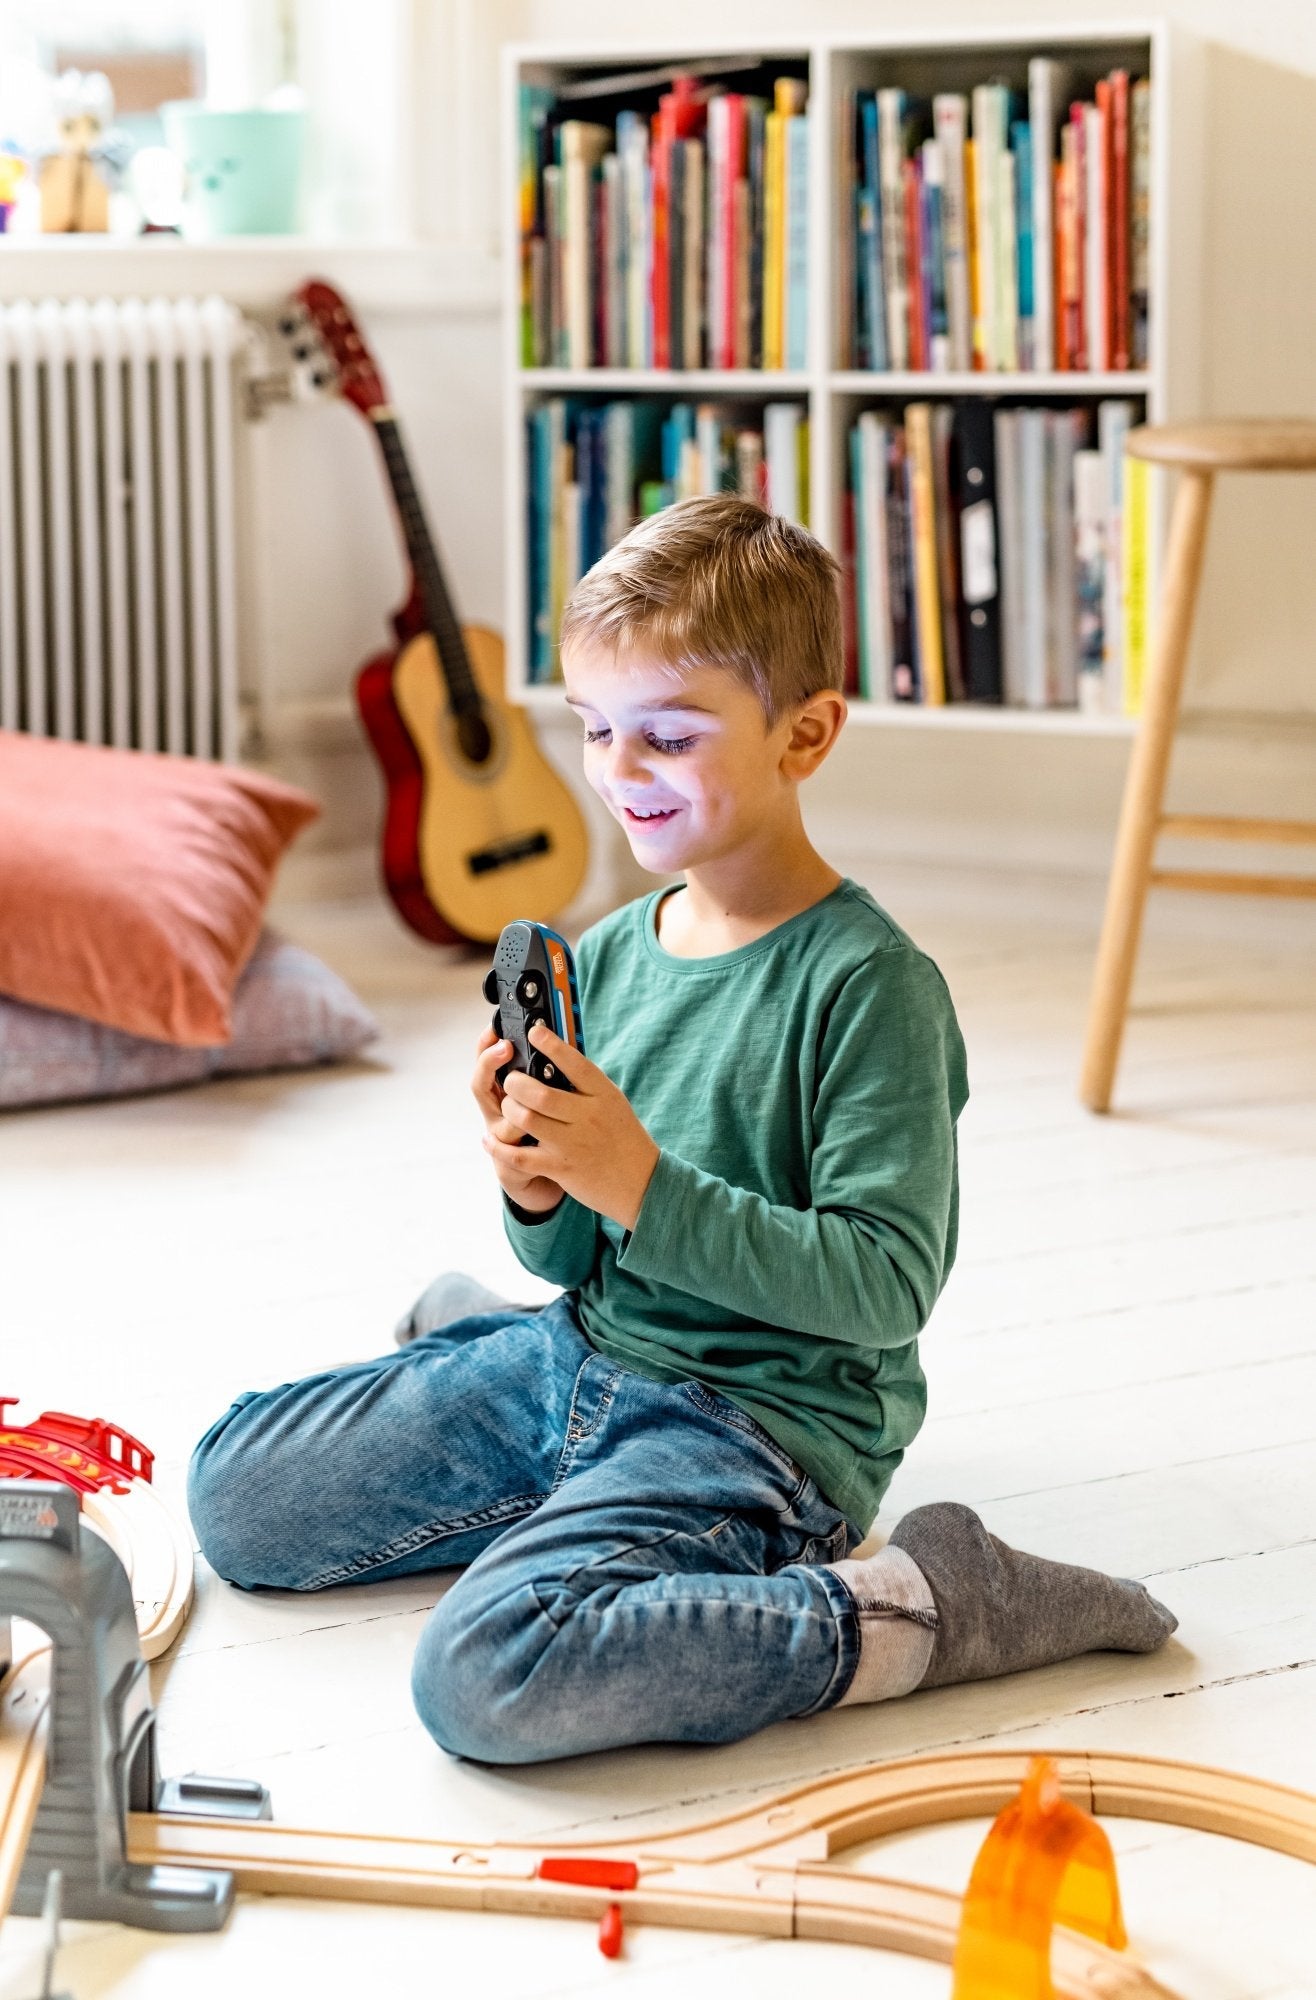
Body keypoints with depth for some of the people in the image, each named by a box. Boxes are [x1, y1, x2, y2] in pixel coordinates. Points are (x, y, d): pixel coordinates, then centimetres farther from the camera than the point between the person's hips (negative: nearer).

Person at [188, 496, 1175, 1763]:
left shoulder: (870, 982, -17)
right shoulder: (607, 956, 4)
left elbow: (887, 1286, -21)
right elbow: (583, 1264, 11)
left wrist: (644, 1185, -27)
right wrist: (537, 1194, -12)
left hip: (762, 1412, -7)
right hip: (585, 1358, 8)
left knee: (488, 1676, -31)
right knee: (233, 1493, 8)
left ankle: (903, 1610, -14)